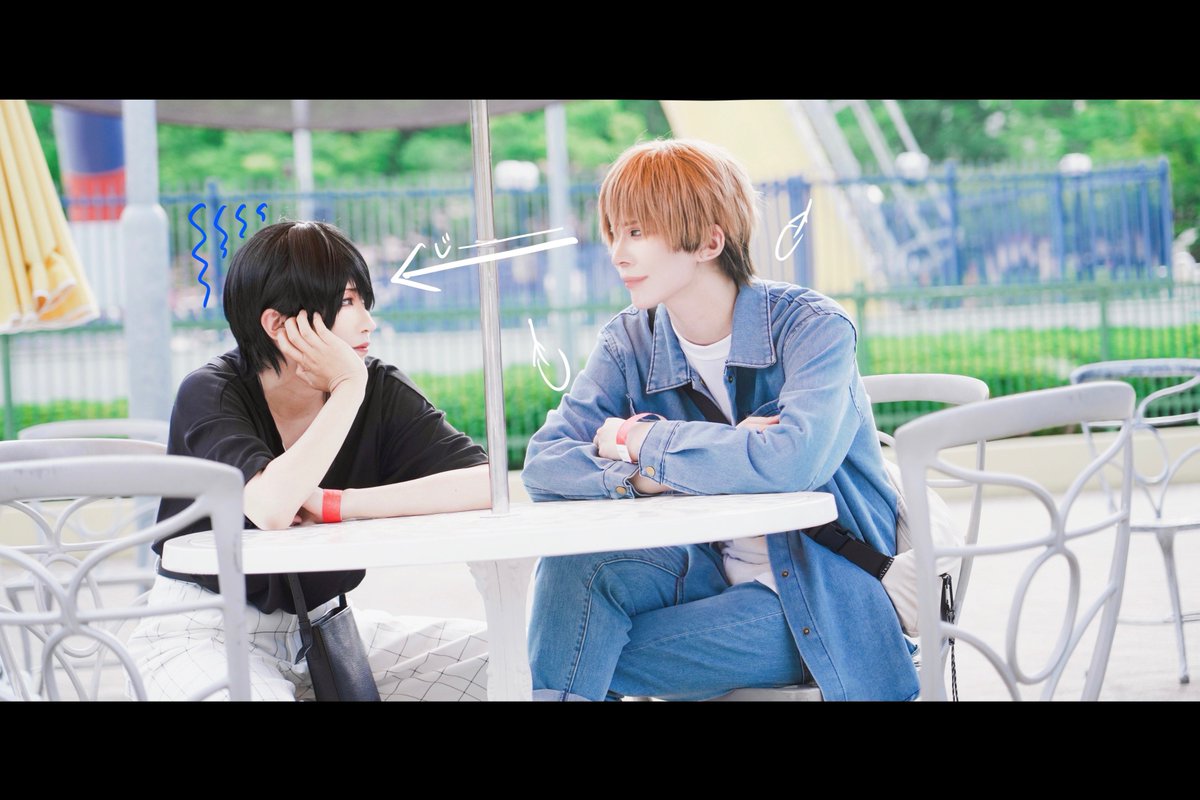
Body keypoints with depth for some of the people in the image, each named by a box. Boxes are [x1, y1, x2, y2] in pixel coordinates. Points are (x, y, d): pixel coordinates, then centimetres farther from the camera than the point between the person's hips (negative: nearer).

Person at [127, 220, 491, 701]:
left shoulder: (382, 393, -6)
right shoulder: (210, 395, -15)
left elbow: (487, 485, -21)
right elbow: (270, 507, -35)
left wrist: (337, 505, -25)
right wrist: (348, 389, -25)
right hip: (204, 635, -4)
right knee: (260, 693, -39)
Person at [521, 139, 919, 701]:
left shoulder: (812, 328, -13)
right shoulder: (629, 344, 1)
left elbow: (789, 461, -31)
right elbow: (543, 465, -12)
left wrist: (634, 440, -19)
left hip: (832, 605, -5)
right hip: (714, 579, 5)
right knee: (578, 563, -23)